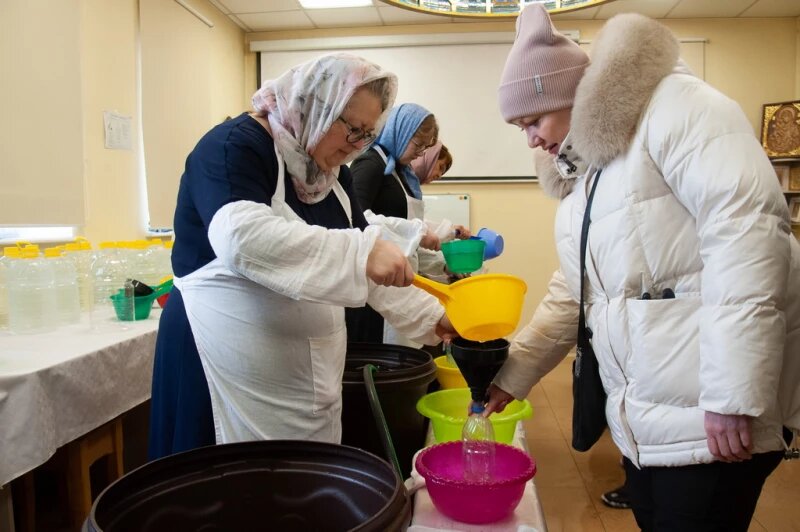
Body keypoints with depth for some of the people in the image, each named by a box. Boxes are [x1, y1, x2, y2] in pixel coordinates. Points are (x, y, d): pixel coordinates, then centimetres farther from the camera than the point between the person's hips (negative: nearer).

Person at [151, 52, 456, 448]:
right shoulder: (235, 146, -13)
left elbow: (371, 263, 15)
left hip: (314, 370, 7)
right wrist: (359, 253, -37)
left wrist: (427, 315, 7)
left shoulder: (332, 173, 10)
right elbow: (242, 236, -32)